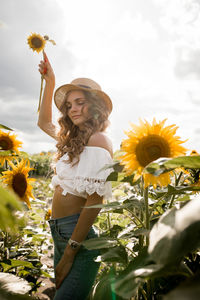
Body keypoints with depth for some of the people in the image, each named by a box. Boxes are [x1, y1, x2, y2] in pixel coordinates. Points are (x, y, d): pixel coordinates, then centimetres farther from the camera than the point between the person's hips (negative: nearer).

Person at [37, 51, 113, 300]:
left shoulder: (98, 140, -15)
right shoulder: (74, 138, 11)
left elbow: (95, 201, -20)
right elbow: (44, 122, 27)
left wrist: (69, 254, -18)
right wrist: (50, 82, 21)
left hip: (79, 235, -9)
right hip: (58, 231, 9)